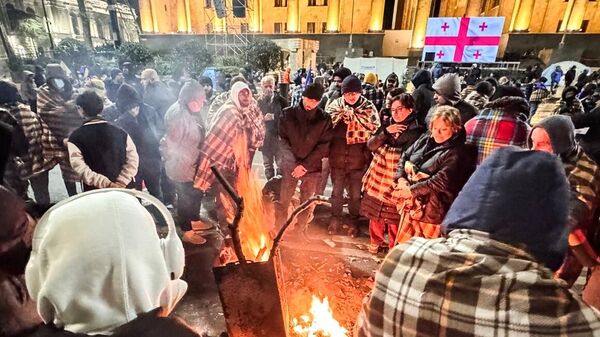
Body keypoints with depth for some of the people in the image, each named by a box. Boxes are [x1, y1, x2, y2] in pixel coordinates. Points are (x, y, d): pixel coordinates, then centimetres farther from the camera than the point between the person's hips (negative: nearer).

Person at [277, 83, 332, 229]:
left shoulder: (324, 119, -3)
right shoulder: (288, 114, -1)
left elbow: (324, 145, -5)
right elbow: (282, 140, -1)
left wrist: (305, 165, -12)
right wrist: (294, 163, -11)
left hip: (312, 168, 0)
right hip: (290, 166, 0)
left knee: (306, 204, 10)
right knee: (283, 201, 5)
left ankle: (299, 230, 28)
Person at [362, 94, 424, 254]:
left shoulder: (417, 131, -10)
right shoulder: (387, 124, 7)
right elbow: (370, 145, -1)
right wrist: (385, 132, -14)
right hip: (377, 176, 5)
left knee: (393, 217, 4)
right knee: (374, 211, 16)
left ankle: (394, 248, 27)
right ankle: (376, 242, 37)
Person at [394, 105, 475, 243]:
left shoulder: (456, 153, -15)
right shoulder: (425, 139, 6)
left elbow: (441, 181, -23)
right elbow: (405, 156, 10)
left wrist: (412, 190, -19)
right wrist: (401, 179, -5)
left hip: (429, 210, -6)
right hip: (411, 203, 6)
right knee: (404, 243, 17)